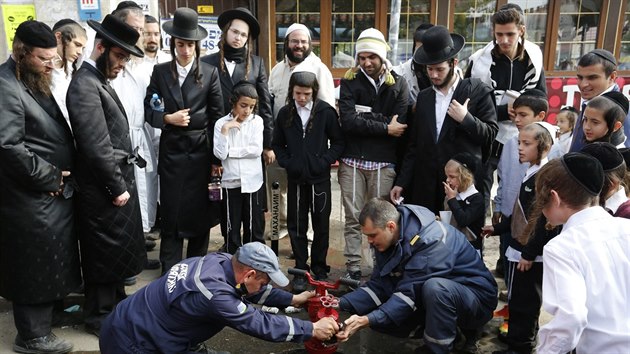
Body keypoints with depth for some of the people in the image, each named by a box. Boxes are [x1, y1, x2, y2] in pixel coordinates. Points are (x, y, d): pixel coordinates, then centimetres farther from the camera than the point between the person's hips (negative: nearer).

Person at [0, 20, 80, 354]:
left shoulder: (36, 80, 13)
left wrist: (59, 176, 9)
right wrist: (49, 177, -17)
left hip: (55, 192, 9)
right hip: (32, 198, -9)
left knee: (50, 262, 21)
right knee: (35, 267, 4)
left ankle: (47, 313, 40)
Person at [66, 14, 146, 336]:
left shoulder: (100, 81, 12)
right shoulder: (84, 86, -19)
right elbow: (97, 147, -23)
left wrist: (122, 183, 13)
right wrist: (117, 187, -17)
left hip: (116, 184, 9)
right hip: (104, 190, -9)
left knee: (116, 250, 21)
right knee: (105, 254, 6)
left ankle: (115, 304, 39)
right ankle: (100, 317, 24)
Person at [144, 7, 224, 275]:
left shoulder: (210, 73, 1)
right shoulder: (160, 72, 4)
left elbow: (217, 115, 2)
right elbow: (148, 110, 7)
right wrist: (167, 118, -13)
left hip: (200, 150, 0)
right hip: (171, 150, 1)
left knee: (199, 209, 8)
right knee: (171, 210, 4)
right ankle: (170, 270, 18)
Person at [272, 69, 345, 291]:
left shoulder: (326, 112, -6)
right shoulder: (285, 113, 2)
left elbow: (338, 142, -1)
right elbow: (277, 144, 9)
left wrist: (324, 161, -12)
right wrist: (286, 162, -5)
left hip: (320, 178, -2)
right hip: (295, 178, 2)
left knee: (321, 224, 9)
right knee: (296, 225, 6)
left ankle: (319, 268, 24)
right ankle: (301, 269, 19)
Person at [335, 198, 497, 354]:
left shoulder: (431, 240, -29)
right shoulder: (389, 239, -5)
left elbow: (410, 294, -31)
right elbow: (380, 285, -7)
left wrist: (367, 320, -37)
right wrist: (341, 304, -20)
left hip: (475, 296, -8)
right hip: (438, 298, 8)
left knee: (434, 288, -39)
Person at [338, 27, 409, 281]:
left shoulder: (398, 84, 6)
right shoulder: (350, 82, 4)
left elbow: (400, 125, -8)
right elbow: (347, 122, -11)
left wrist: (364, 118, -8)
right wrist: (384, 128, -11)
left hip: (384, 162, 0)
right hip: (352, 160, 0)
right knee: (353, 219, 6)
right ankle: (353, 268, 15)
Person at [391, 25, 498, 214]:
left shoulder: (478, 91, -1)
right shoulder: (423, 97, 11)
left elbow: (491, 135, 0)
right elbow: (414, 145, 12)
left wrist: (466, 119, -15)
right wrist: (401, 182, 8)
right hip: (426, 187, 4)